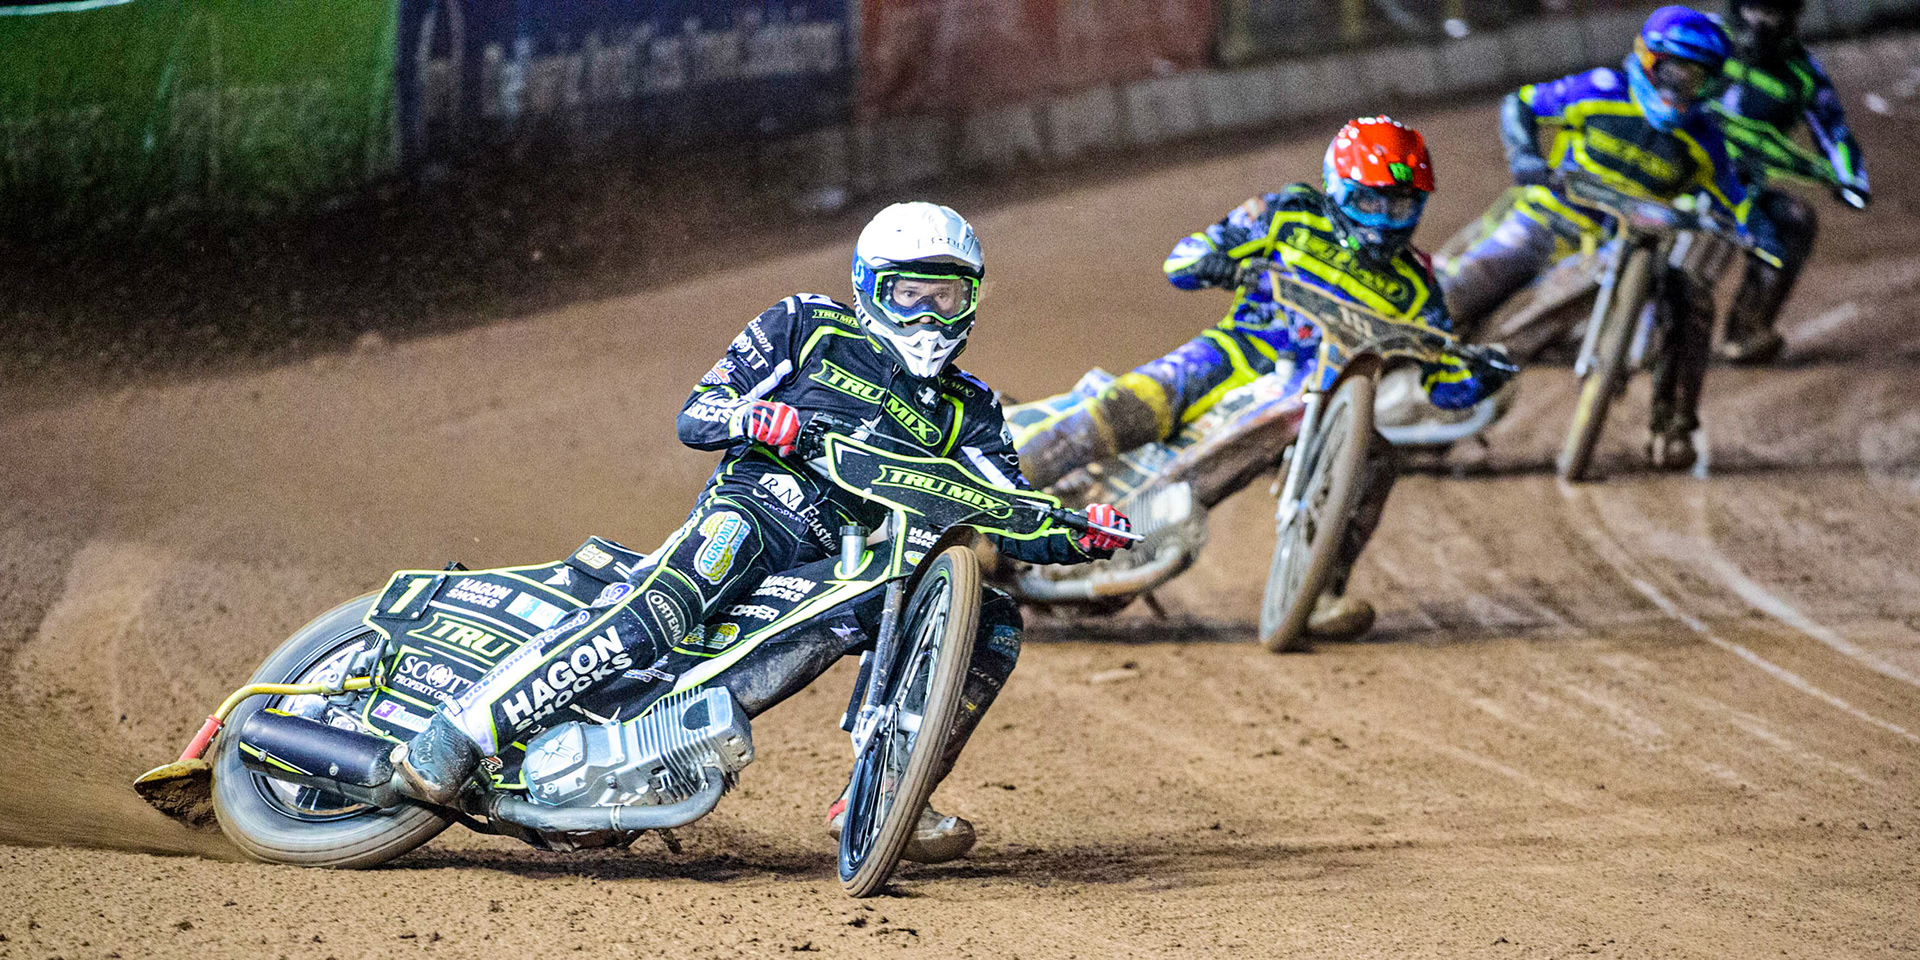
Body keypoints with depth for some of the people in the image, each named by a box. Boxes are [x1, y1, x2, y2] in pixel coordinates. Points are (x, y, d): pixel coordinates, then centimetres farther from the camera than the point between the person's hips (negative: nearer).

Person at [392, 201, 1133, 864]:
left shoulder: (967, 415, 22)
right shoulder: (808, 329, 15)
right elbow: (694, 415, 9)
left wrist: (1079, 537, -12)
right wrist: (756, 417, -14)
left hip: (854, 566, 5)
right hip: (757, 505, -5)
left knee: (993, 622, -13)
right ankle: (466, 728, -40)